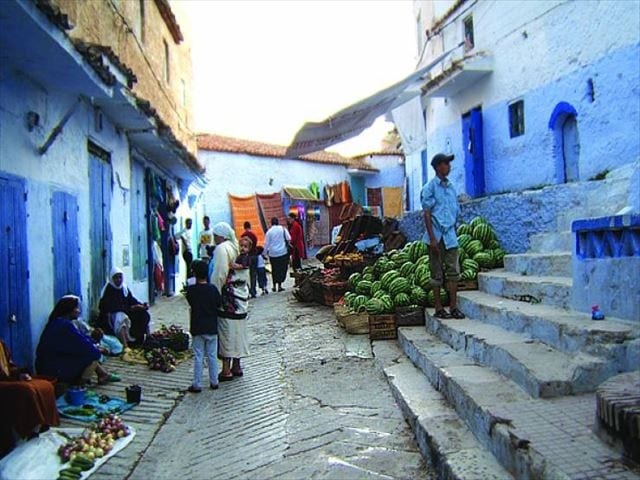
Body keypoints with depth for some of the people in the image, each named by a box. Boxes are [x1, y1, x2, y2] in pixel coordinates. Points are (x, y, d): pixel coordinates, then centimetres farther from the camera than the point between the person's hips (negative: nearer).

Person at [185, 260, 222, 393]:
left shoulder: (191, 290, -10)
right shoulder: (213, 289, -7)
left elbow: (190, 302, 5)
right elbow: (218, 304, 2)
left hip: (197, 328, -1)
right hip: (212, 327, 1)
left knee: (198, 357, 4)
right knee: (212, 356, 11)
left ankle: (197, 385, 7)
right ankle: (214, 382, 18)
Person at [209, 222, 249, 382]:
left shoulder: (221, 249, -13)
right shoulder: (236, 247, 12)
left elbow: (219, 275, -19)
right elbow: (245, 274, 14)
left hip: (227, 297, -9)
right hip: (240, 295, 9)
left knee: (226, 333, -3)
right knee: (237, 331, 13)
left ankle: (226, 370, 1)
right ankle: (236, 366, 22)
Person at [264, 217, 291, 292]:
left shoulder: (269, 231, -3)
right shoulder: (283, 229, -3)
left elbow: (266, 243, 0)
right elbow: (289, 239, -5)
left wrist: (266, 252, 12)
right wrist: (286, 243, 15)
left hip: (272, 253, 1)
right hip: (283, 252, -1)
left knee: (274, 269, 12)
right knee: (282, 269, 5)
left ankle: (274, 285, 17)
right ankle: (279, 286, 1)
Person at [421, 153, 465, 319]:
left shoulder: (451, 187, 13)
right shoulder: (430, 188, -5)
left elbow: (455, 213, 17)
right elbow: (427, 214, -10)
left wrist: (454, 233, 13)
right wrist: (432, 238, -15)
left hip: (450, 236, 6)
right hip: (437, 236, -5)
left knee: (454, 271, 4)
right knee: (437, 273, 2)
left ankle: (453, 307, 10)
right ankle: (439, 308, 10)